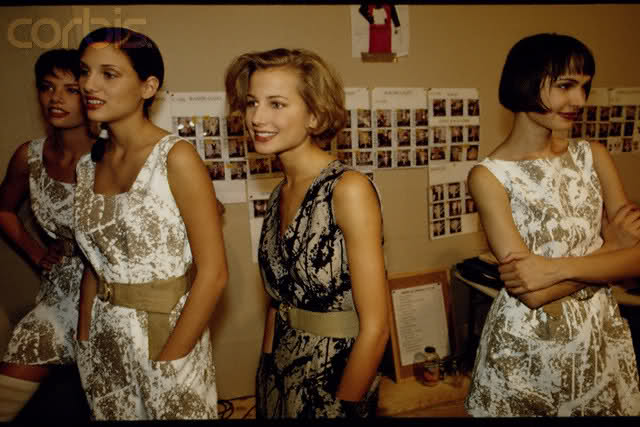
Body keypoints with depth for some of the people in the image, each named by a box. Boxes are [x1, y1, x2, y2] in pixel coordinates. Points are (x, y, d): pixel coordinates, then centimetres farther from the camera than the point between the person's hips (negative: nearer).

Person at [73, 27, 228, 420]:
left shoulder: (176, 158, -17)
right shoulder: (88, 165, 3)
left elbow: (213, 273, -18)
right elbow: (96, 262, 9)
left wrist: (166, 359, -15)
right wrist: (84, 342, 4)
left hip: (170, 333, -5)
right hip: (105, 340, 6)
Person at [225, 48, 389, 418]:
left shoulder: (349, 189, -20)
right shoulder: (280, 194, 0)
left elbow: (375, 327, -19)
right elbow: (278, 301, 7)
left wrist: (345, 407, -13)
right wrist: (266, 379, 6)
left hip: (336, 380, -6)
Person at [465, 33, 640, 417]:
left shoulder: (594, 156, 0)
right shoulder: (489, 176, -14)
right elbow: (533, 294, -20)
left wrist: (560, 268, -20)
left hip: (602, 337, 4)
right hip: (525, 349, -4)